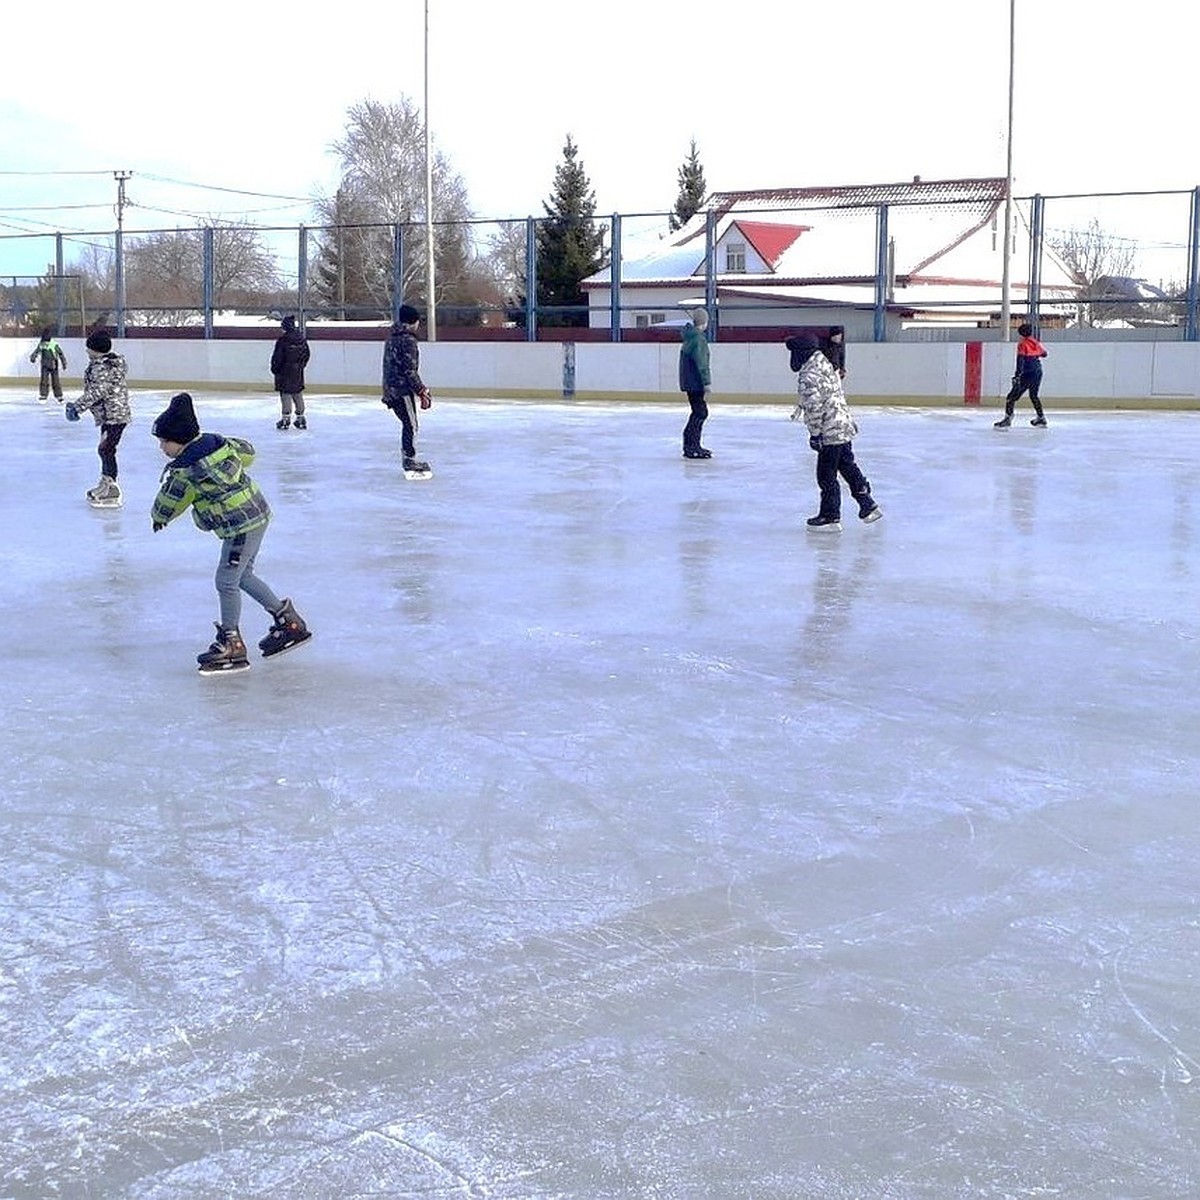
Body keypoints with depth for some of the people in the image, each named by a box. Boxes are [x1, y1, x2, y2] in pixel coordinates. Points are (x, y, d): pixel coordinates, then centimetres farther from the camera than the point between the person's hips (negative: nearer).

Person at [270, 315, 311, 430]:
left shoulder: (283, 339, -16)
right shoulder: (302, 338, 5)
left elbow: (277, 356, -15)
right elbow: (306, 354, 13)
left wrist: (274, 368, -2)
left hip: (285, 370, -6)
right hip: (298, 371, 6)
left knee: (286, 393, -1)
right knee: (298, 393, 13)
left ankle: (286, 418, -2)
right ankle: (301, 418, 16)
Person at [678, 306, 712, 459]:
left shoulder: (690, 336, 14)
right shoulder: (698, 338, -17)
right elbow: (701, 363, -21)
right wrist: (706, 382, -21)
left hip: (689, 382, 10)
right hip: (695, 382, -10)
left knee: (700, 412, 17)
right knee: (700, 413, -7)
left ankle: (693, 445, 22)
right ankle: (691, 447, -8)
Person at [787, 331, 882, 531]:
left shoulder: (809, 376, -21)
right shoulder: (824, 363, 10)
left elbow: (815, 406, -22)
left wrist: (814, 433, -17)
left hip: (830, 432, -10)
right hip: (845, 425, 10)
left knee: (826, 475, 0)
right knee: (847, 466, 21)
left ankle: (831, 518, 7)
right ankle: (869, 505, 28)